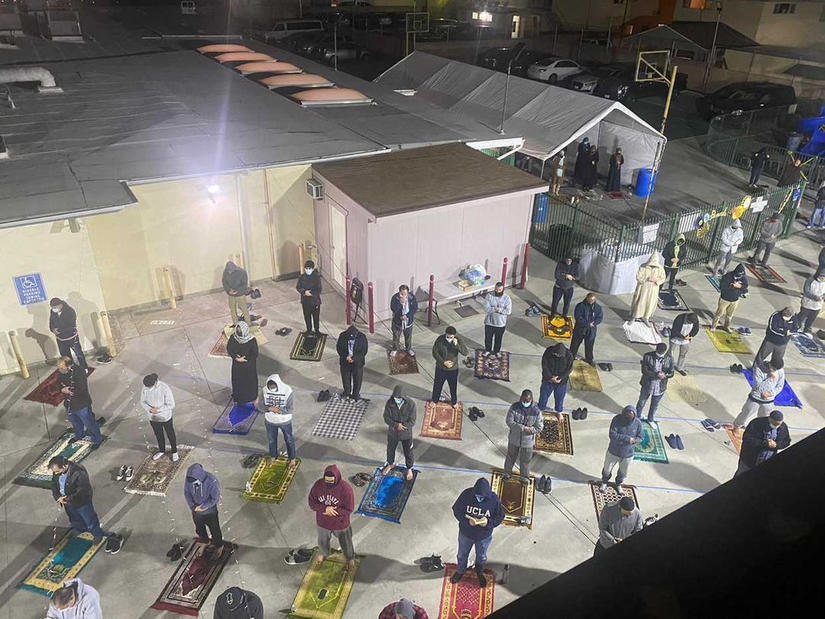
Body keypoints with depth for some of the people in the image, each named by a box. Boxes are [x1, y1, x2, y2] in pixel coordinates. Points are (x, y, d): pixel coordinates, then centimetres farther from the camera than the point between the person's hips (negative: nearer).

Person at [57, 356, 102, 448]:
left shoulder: (79, 372, -31)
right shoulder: (60, 372, -11)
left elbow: (80, 390, -34)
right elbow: (58, 383, 3)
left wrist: (67, 390, -23)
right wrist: (62, 389, -19)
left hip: (81, 404, -7)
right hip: (69, 404, 7)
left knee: (89, 423, 11)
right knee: (75, 422, 31)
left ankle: (97, 440, 32)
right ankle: (79, 435, 58)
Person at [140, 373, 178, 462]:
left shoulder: (164, 388, -29)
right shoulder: (145, 388, -16)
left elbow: (171, 405, -22)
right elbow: (143, 401, -2)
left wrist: (158, 409, -29)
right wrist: (149, 409, -21)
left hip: (165, 417, -4)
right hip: (153, 418, 4)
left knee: (170, 435, 17)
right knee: (158, 435, 25)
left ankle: (174, 452, 40)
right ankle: (161, 450, 49)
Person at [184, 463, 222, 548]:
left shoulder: (211, 481, -35)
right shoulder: (189, 479, -23)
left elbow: (215, 498, -23)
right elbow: (187, 493, -7)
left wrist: (203, 507, -21)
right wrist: (192, 506, -17)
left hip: (210, 512, -4)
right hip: (196, 511, 4)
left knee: (214, 530, 20)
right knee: (199, 528, 29)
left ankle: (218, 545, 47)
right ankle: (205, 540, 59)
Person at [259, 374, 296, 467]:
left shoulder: (287, 391, -27)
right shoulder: (264, 390, -18)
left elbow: (290, 409, -22)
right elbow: (260, 406, -12)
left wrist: (278, 410, -35)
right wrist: (270, 408, -30)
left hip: (284, 421, -3)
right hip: (270, 421, 3)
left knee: (289, 440, 17)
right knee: (272, 440, 24)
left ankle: (292, 459, 39)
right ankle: (273, 457, 50)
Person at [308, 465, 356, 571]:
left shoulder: (346, 488, -30)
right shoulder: (318, 484, -21)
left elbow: (349, 509, -22)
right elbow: (311, 502, -13)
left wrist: (331, 511, -27)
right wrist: (325, 509, -29)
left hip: (340, 524, -3)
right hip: (322, 522, 3)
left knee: (345, 543, 23)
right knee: (322, 541, 30)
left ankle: (350, 558, 53)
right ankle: (323, 553, 63)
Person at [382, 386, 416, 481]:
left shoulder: (411, 403, -24)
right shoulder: (389, 403, -19)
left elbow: (412, 421, -18)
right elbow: (386, 418, -13)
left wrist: (401, 426, -28)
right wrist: (396, 425, -28)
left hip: (406, 434, -2)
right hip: (392, 433, 2)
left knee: (408, 452, 18)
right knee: (390, 449, 25)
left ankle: (409, 469, 44)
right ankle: (390, 464, 54)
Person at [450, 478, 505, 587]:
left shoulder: (494, 500, -26)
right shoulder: (466, 494, -27)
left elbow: (500, 516, -12)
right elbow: (456, 509, -15)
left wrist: (489, 522, -30)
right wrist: (466, 520, -30)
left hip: (484, 536, 0)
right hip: (465, 533, 0)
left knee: (481, 557, 27)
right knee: (462, 554, 26)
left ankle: (480, 573, 58)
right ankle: (460, 571, 57)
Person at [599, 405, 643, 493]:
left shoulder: (637, 423, -18)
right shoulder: (617, 419, -25)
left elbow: (640, 438, -6)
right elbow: (612, 435, -30)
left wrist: (633, 440, -27)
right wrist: (627, 438, -33)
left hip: (628, 454, 2)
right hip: (613, 452, -2)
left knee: (623, 472, 25)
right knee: (607, 469, 21)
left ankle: (618, 484, 56)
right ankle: (604, 482, 52)